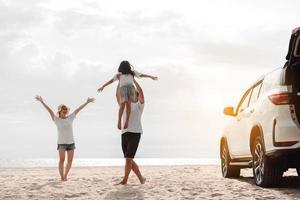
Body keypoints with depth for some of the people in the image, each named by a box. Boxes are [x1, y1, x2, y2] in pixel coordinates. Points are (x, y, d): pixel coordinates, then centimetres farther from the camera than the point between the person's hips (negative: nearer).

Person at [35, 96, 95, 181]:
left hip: (71, 142, 4)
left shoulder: (70, 118, 9)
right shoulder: (56, 120, 1)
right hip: (61, 143, -4)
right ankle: (62, 177, -13)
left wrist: (87, 102, 20)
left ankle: (65, 175, 23)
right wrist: (42, 102, -11)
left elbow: (78, 109, 13)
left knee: (70, 161, 5)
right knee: (62, 160, -16)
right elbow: (49, 110, -5)